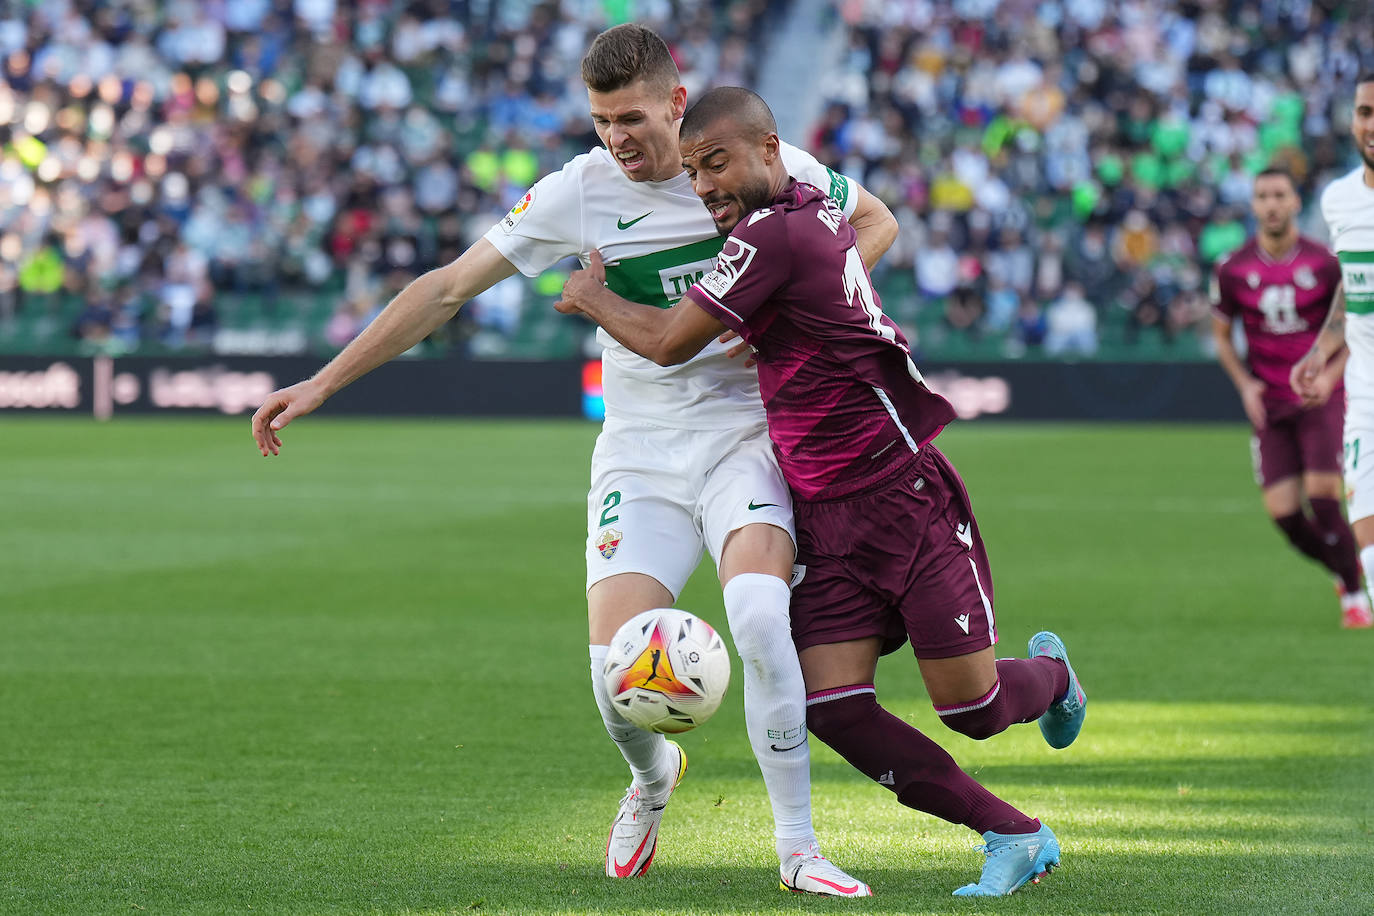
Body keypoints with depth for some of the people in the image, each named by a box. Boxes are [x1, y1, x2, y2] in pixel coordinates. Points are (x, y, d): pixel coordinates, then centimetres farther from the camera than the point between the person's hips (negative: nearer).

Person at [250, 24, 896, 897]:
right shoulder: (579, 192, -5)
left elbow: (876, 222, 10)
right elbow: (448, 287, -2)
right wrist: (322, 383, -6)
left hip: (745, 433, -1)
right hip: (640, 455, 1)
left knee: (758, 613, -30)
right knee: (618, 672, -14)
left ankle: (798, 850, -15)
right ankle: (652, 778, 25)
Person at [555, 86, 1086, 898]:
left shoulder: (771, 235, -19)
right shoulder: (819, 210, 7)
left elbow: (669, 343, -12)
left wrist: (593, 297, 7)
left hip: (907, 500, -8)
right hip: (828, 519, 8)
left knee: (972, 708, -3)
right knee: (833, 709, -6)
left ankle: (1049, 672, 34)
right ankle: (1015, 837, 5)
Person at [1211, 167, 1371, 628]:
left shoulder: (1325, 264, -6)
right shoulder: (1233, 270, -1)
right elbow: (1222, 335, 12)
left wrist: (1330, 375, -12)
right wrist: (1245, 384, -3)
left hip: (1322, 397, -2)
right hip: (1269, 405, 2)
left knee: (1323, 498, -16)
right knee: (1283, 511, -6)